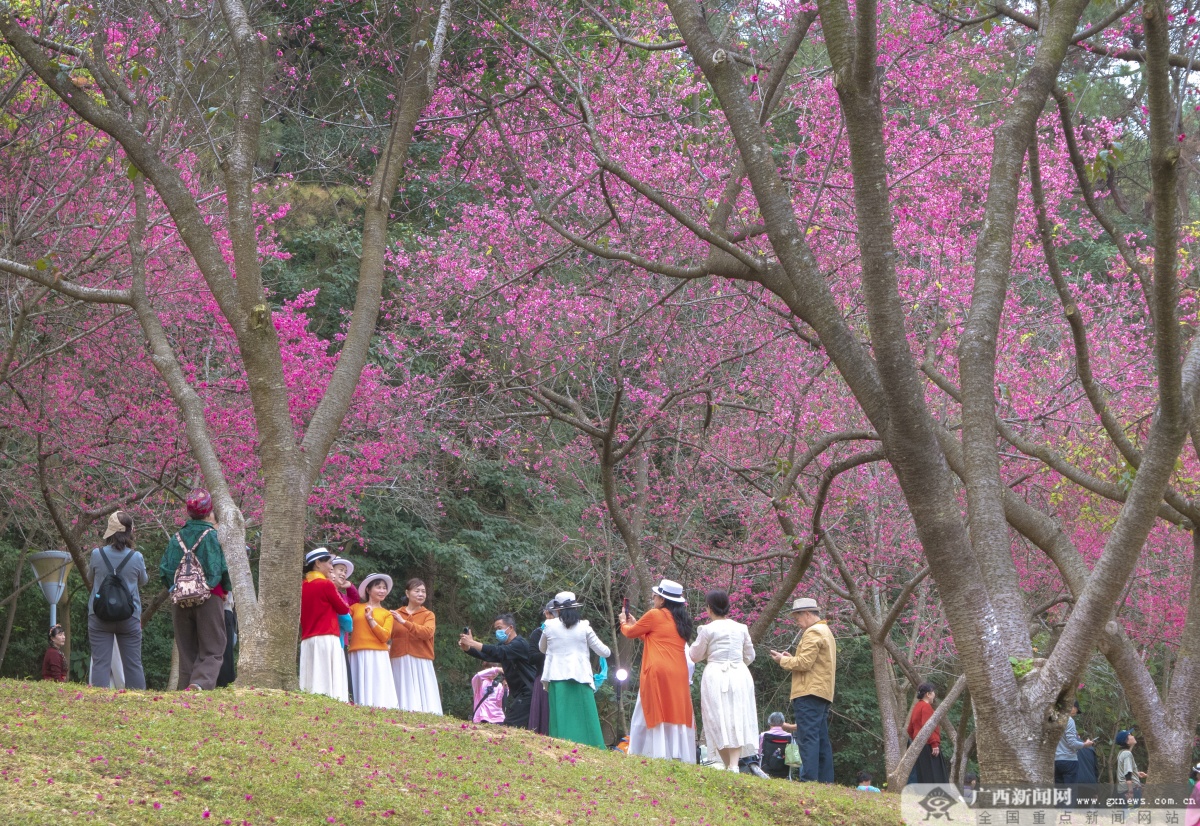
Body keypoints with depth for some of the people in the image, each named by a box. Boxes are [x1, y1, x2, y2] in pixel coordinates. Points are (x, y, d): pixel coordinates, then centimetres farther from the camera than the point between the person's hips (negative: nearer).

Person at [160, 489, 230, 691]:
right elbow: (222, 568, -9)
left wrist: (176, 589, 15)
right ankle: (200, 683, -26)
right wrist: (225, 590, 8)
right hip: (209, 599, -4)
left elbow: (165, 570, 1)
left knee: (186, 651, 12)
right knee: (212, 651, -2)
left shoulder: (177, 537, 4)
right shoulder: (213, 536, -7)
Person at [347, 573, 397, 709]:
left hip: (378, 657, 0)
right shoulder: (356, 607, 13)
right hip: (358, 656, 0)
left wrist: (370, 618, -5)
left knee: (380, 693, -8)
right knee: (362, 691, -6)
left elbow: (385, 636, 2)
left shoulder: (387, 614, 15)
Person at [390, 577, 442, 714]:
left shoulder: (428, 615, 9)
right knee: (404, 697, -5)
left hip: (420, 663, -1)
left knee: (422, 699, -8)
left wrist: (404, 622, -14)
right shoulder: (396, 614, 12)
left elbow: (427, 632, -10)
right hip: (400, 663, 1)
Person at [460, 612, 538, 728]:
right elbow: (486, 656, 6)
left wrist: (473, 643, -35)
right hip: (516, 694, 10)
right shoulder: (504, 646, 17)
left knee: (510, 725, -17)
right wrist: (467, 649, -13)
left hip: (527, 693, -10)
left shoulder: (520, 644, -14)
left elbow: (500, 652, -30)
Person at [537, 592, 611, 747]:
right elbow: (603, 652, 7)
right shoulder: (584, 627, 1)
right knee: (584, 718, 1)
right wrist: (608, 650, 29)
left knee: (561, 719, 1)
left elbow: (542, 648, 21)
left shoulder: (550, 626, 3)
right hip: (580, 678, 0)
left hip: (557, 678, 0)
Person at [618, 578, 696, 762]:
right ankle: (681, 757, 0)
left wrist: (624, 623, 30)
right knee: (677, 716, 6)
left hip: (658, 673, -6)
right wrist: (635, 624, 35)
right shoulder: (681, 619, 15)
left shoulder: (655, 615, -5)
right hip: (679, 675, 6)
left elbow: (630, 633, 8)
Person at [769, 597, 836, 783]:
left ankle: (809, 779, -20)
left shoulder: (813, 633, -9)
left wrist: (783, 660, -2)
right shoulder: (826, 632, 24)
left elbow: (804, 663, -17)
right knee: (822, 739, 9)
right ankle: (826, 780, 9)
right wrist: (791, 658, 15)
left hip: (809, 693, -11)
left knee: (807, 737, -14)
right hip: (824, 694, 11)